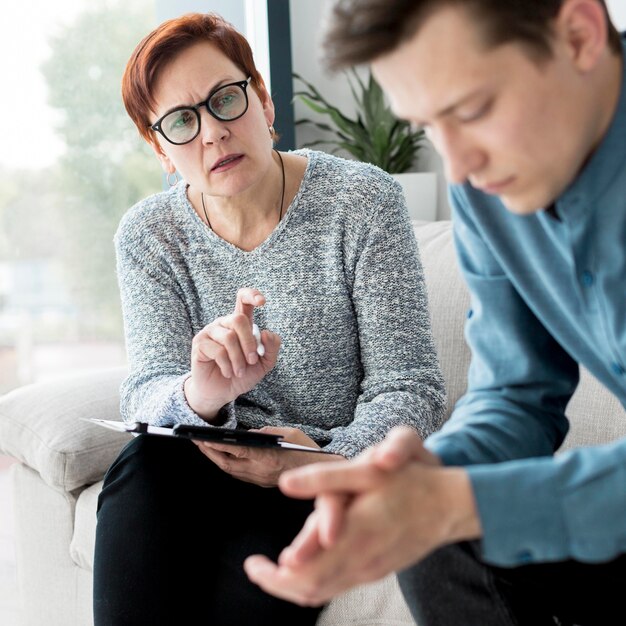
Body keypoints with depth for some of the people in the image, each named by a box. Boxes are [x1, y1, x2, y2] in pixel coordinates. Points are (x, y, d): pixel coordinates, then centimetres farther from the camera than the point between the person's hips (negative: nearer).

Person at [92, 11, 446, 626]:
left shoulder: (362, 200, -9)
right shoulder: (148, 235, 0)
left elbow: (410, 390, -10)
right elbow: (144, 393, -8)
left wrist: (326, 461, -29)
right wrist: (200, 397, -33)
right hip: (213, 462, 3)